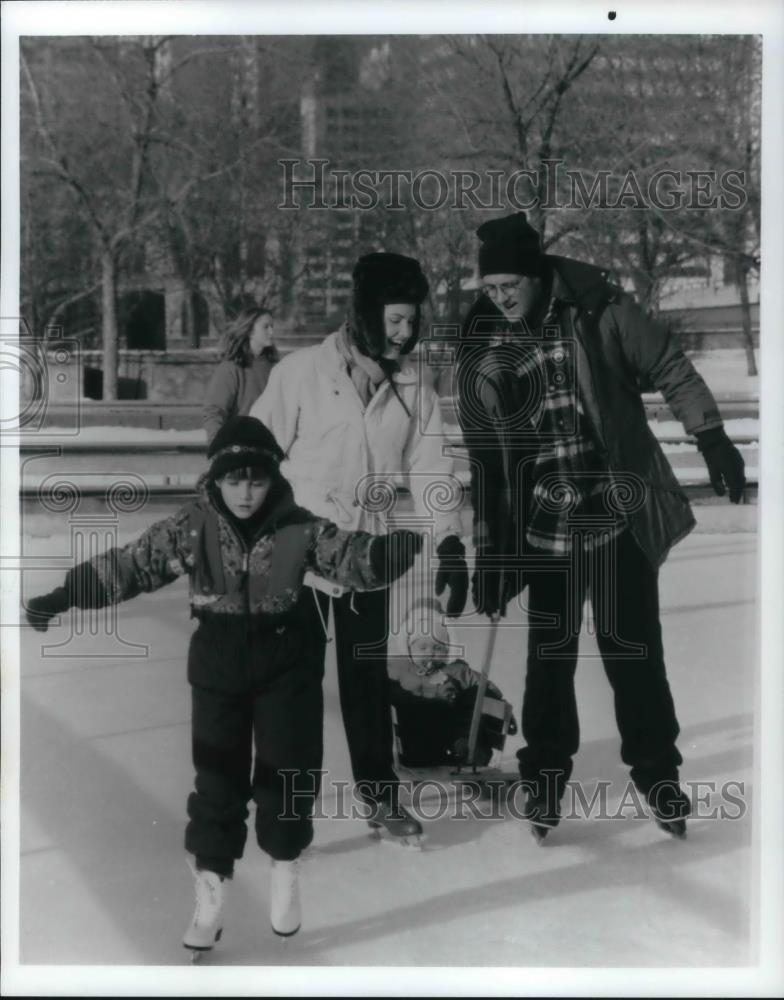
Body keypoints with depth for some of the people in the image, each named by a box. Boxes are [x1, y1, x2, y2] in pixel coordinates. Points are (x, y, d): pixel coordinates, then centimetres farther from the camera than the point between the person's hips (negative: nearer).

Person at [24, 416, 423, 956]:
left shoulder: (299, 528, -12)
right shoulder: (192, 527, -10)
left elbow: (353, 557, -19)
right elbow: (130, 563, -9)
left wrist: (399, 548, -40)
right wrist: (64, 596, -16)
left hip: (288, 664, 0)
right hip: (218, 664, 1)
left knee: (289, 769, 8)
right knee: (217, 774, 6)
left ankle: (285, 871, 33)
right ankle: (211, 888, 23)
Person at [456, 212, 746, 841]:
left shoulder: (599, 311, -8)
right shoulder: (480, 352, 1)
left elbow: (669, 368, 0)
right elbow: (482, 459, 6)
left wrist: (710, 436, -9)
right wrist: (488, 551, 6)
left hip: (621, 515, -2)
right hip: (544, 530, 2)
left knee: (634, 651, 5)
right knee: (549, 658, 6)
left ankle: (657, 770, 23)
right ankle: (546, 772, 24)